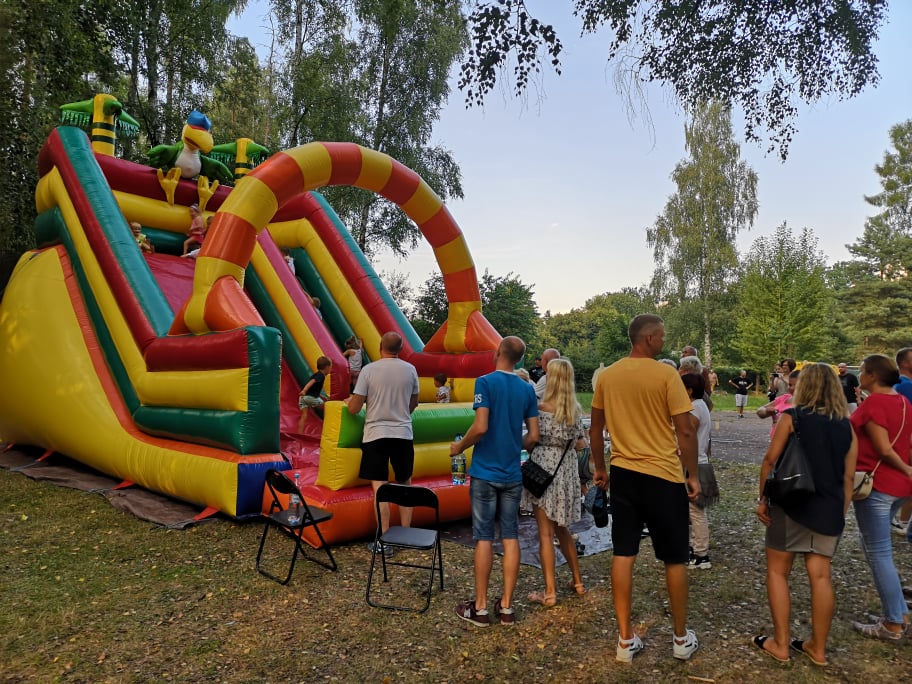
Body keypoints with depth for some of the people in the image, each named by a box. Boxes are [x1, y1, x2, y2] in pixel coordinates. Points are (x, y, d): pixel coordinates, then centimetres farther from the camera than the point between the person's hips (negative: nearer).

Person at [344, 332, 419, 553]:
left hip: (376, 434, -3)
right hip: (404, 434, 3)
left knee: (380, 488, 1)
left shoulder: (369, 370, -8)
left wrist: (349, 402, 16)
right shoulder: (410, 369, 0)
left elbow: (354, 409, -6)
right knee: (405, 485, 16)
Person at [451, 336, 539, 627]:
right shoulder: (527, 389, 4)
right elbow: (533, 437, 4)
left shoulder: (486, 382, -11)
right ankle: (506, 606, 16)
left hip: (485, 472, -4)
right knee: (510, 537, 9)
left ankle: (480, 607, 13)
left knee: (484, 537, 3)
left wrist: (459, 446, -3)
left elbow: (480, 427, -20)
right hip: (513, 474, 4)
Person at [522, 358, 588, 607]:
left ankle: (550, 592, 7)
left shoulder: (540, 407, -13)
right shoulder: (576, 410, 2)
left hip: (544, 471, -5)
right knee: (562, 529, 22)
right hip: (567, 472, 6)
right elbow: (581, 443, 9)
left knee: (546, 533, 2)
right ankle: (577, 581, 31)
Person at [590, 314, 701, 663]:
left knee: (623, 555, 9)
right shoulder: (666, 375, -13)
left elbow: (596, 430, 7)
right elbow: (685, 431, -12)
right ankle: (681, 638, 28)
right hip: (664, 476, -4)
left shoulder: (606, 376, 1)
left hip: (622, 474, 4)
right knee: (675, 559, 13)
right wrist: (693, 475, 0)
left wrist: (600, 469, 18)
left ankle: (626, 639, 18)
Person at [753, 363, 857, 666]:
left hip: (791, 505, -4)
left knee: (778, 572, 8)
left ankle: (780, 644, 13)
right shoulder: (846, 426, 5)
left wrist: (762, 498, -1)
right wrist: (841, 512, 15)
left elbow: (770, 461, -10)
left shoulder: (792, 417, -8)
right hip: (829, 509, 5)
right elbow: (848, 476, 7)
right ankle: (818, 648, 21)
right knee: (821, 576, 11)